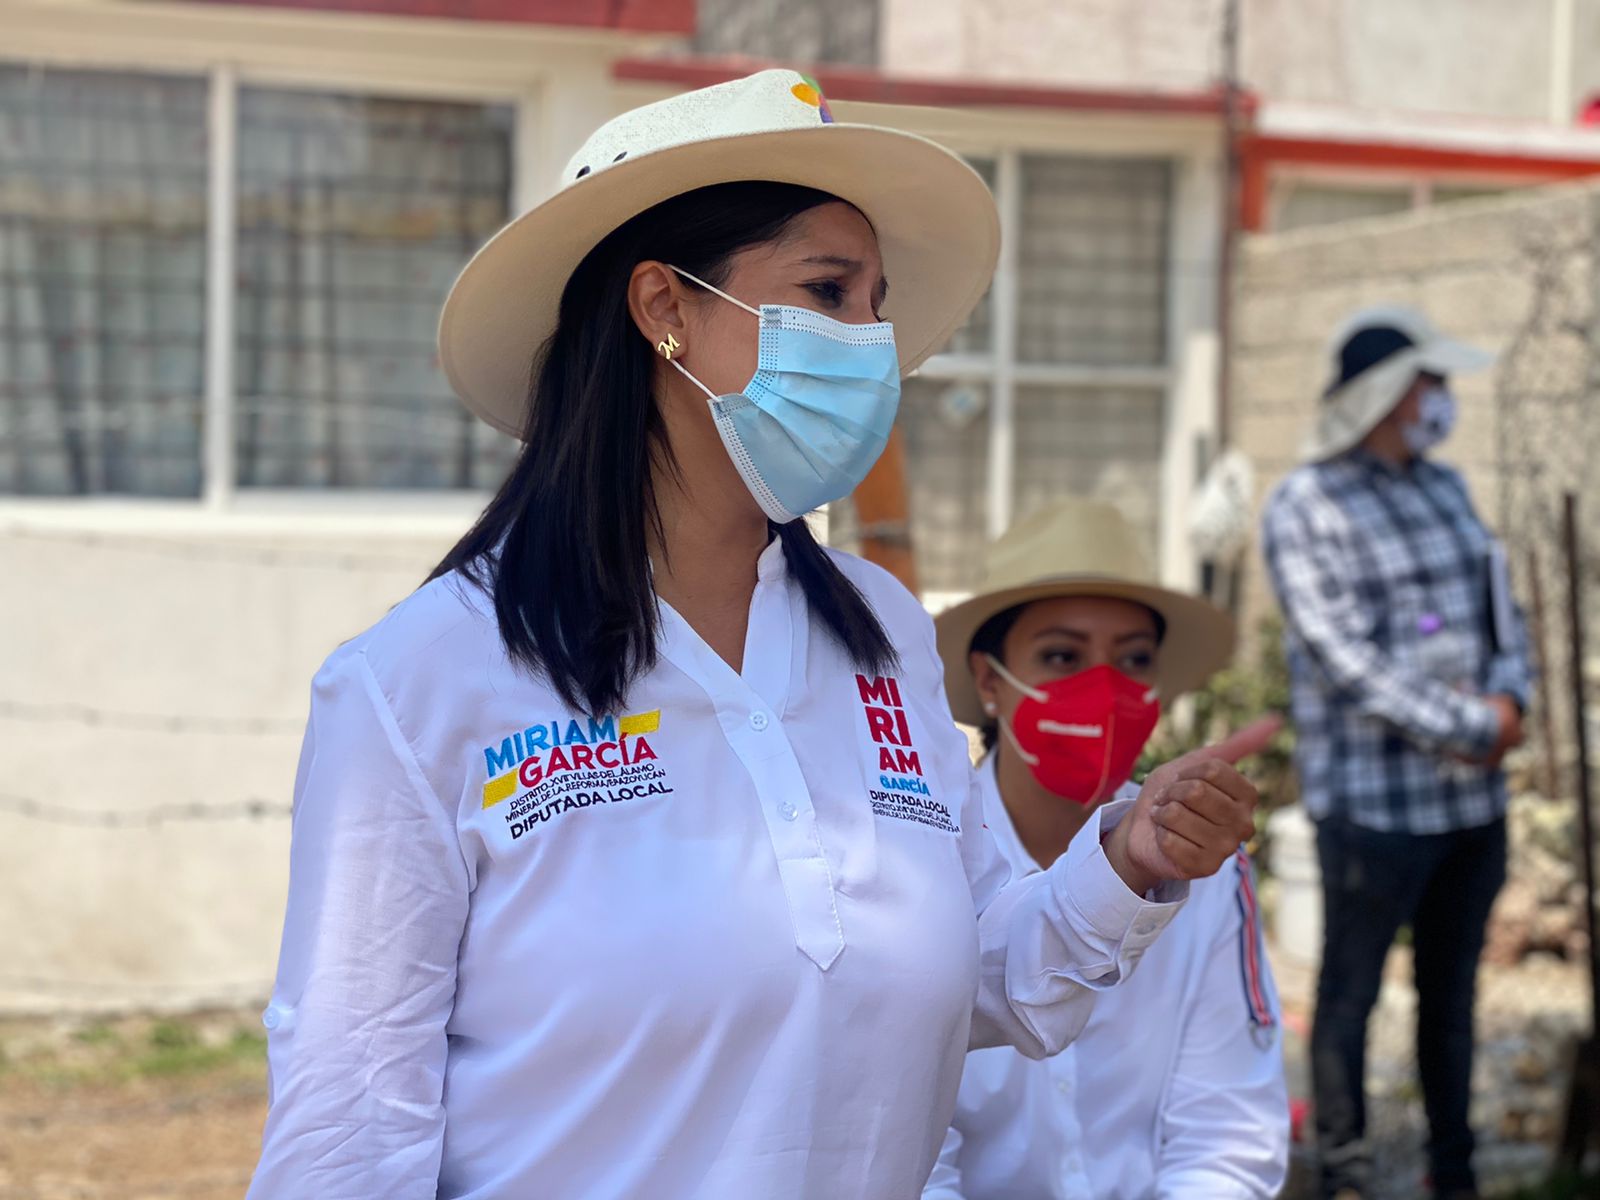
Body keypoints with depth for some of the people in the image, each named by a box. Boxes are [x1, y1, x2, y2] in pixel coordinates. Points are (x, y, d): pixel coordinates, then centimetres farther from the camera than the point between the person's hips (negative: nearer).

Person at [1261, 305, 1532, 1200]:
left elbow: (1502, 606, 14)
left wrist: (1509, 700, -6)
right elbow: (1348, 661, -16)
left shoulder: (1445, 487, 13)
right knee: (1351, 994, 3)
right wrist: (1473, 728, -17)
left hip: (1475, 797, 7)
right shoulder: (1306, 510, -9)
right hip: (1375, 800, -7)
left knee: (1453, 993, 15)